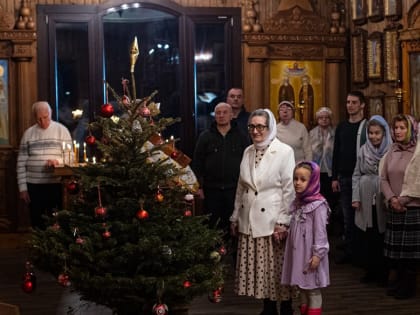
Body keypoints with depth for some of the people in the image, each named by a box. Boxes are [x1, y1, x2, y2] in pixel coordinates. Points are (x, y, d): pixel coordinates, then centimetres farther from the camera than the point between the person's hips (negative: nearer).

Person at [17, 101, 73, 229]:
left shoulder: (61, 130, 2)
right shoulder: (28, 133, 6)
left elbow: (70, 156, 0)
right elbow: (21, 162, 6)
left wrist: (57, 161, -21)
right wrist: (22, 187, 0)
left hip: (56, 183, -2)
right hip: (34, 185, 2)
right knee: (37, 222, 7)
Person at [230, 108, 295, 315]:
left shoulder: (284, 151, -6)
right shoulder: (248, 152, 10)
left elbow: (289, 190, -8)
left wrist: (283, 222, -12)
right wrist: (235, 217, 13)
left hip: (272, 221, -5)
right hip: (249, 221, 5)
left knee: (277, 267, 1)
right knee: (258, 267, 7)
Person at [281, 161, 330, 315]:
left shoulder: (318, 205, -15)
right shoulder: (297, 203, 10)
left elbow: (320, 232, -17)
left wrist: (317, 254, -19)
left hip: (310, 254, -8)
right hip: (297, 252, 8)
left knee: (313, 290, 1)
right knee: (302, 288, 15)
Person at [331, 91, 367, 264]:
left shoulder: (368, 126, -4)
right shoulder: (341, 127, 11)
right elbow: (336, 153, 13)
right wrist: (334, 178, 8)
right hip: (344, 178, 5)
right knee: (347, 216, 7)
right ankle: (349, 251, 14)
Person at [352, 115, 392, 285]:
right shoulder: (363, 150, 6)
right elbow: (356, 175, 9)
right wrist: (355, 197, 2)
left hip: (382, 200, -3)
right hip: (365, 201, 3)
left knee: (381, 238, 0)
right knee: (366, 238, 6)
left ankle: (382, 273, 13)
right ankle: (369, 270, 18)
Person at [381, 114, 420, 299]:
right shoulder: (392, 152, 9)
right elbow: (384, 178, 8)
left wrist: (403, 200, -11)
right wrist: (391, 198, -7)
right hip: (394, 208, 5)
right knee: (393, 248, 7)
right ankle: (394, 283, 17)